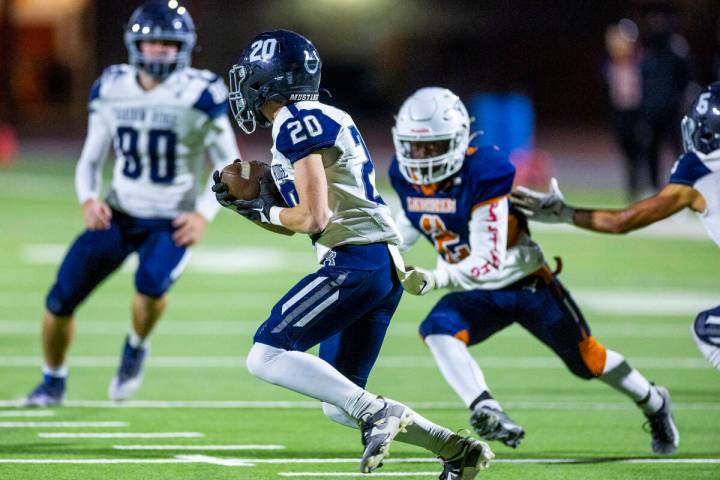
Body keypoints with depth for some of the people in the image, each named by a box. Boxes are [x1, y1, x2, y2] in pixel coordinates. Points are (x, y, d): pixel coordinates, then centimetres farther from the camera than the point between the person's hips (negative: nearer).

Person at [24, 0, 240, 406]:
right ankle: (53, 383, 24)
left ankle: (136, 349, -1)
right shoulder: (111, 91, -2)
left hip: (171, 224, -4)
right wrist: (88, 200, -12)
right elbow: (91, 160, 8)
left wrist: (204, 215, -20)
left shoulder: (199, 96, -13)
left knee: (152, 282, -34)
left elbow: (230, 166, -5)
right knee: (61, 300, -3)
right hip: (118, 215, 4)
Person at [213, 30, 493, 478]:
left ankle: (376, 412, -21)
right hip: (385, 266, 10)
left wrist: (267, 211, 3)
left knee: (267, 356, -13)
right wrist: (243, 204, 17)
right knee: (340, 405, 11)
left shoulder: (297, 126, -9)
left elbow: (313, 218, -15)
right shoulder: (324, 120, 21)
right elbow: (316, 217, 25)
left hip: (355, 263, -10)